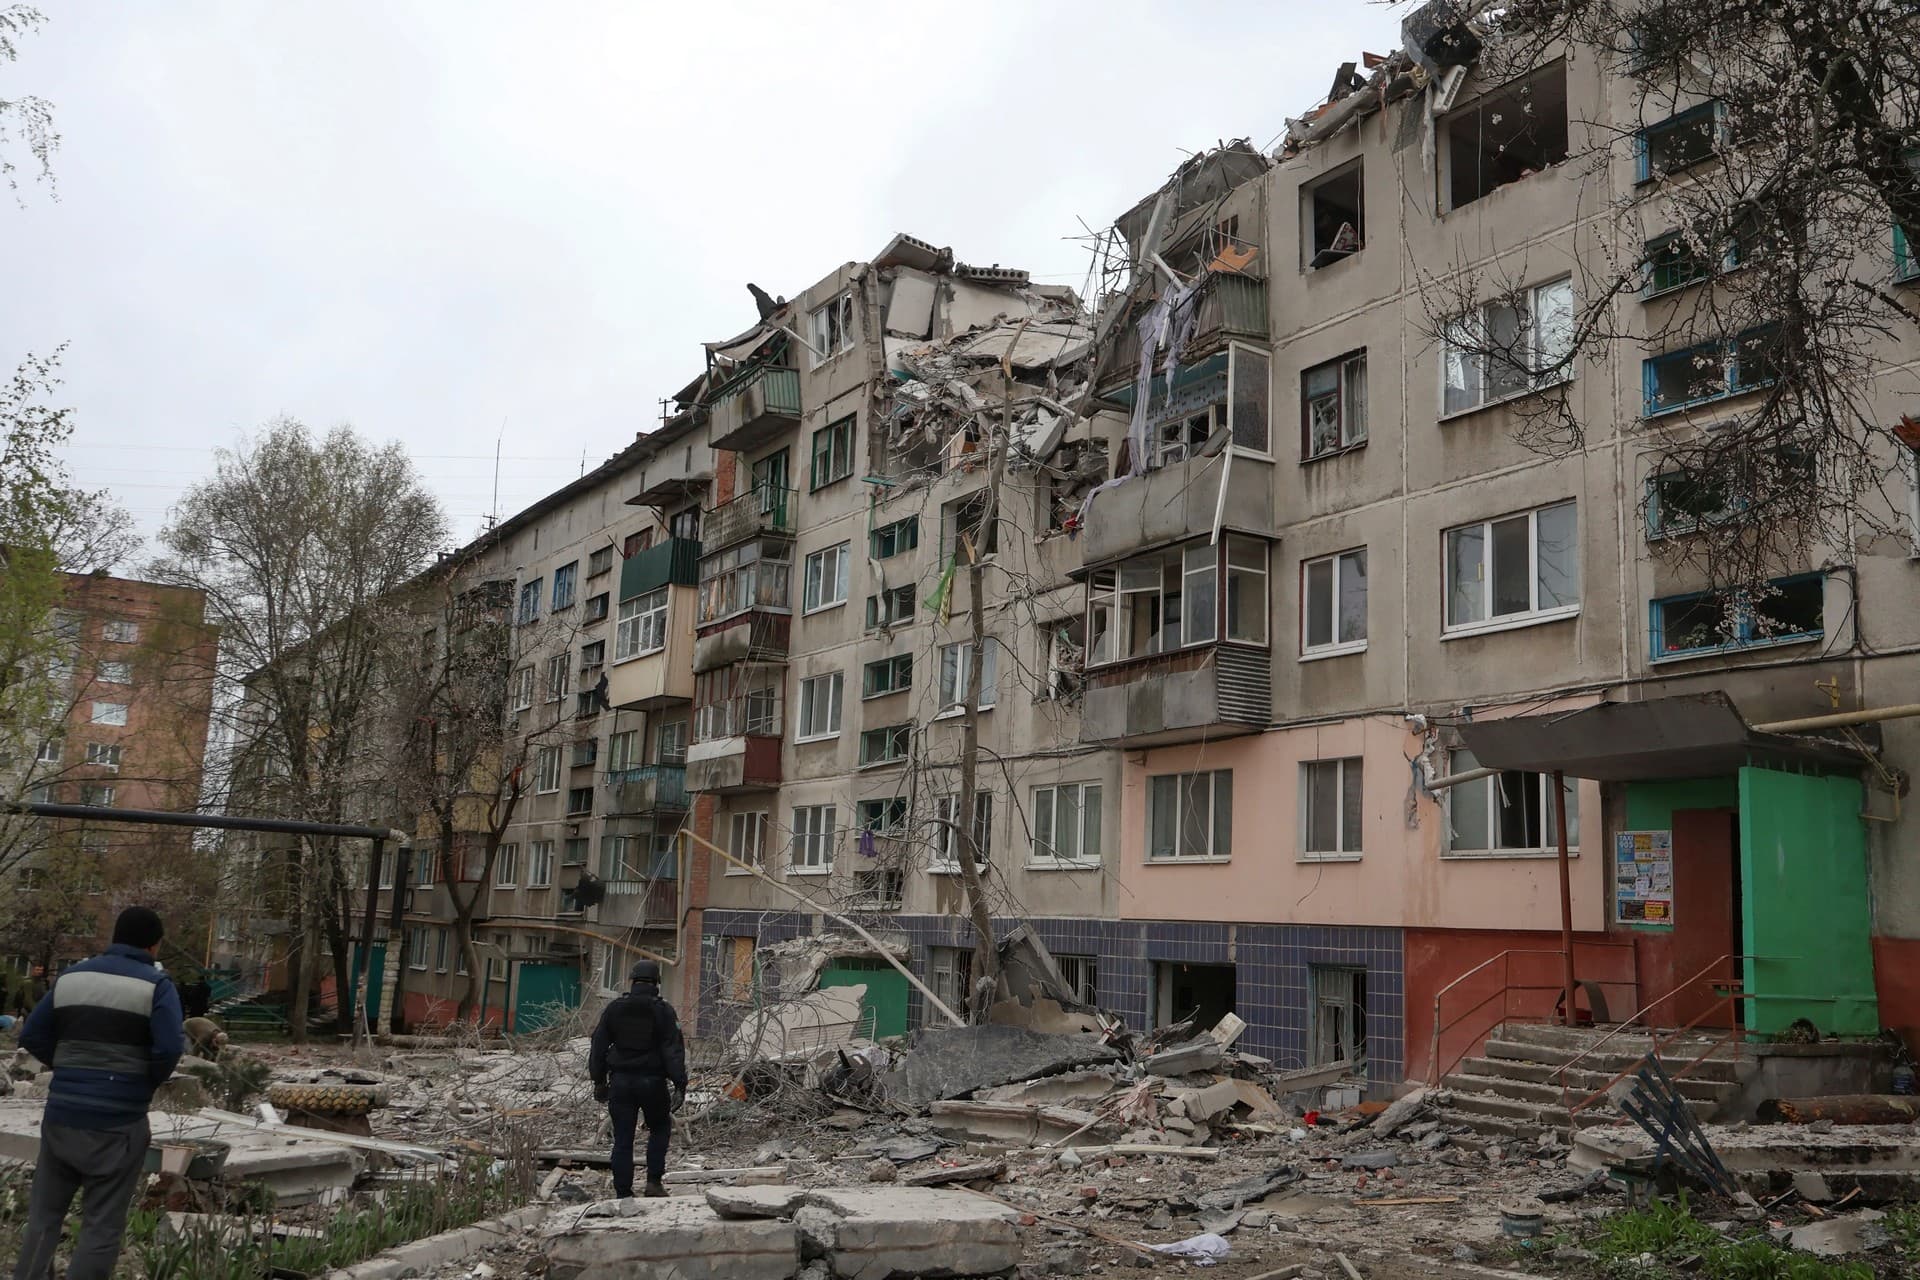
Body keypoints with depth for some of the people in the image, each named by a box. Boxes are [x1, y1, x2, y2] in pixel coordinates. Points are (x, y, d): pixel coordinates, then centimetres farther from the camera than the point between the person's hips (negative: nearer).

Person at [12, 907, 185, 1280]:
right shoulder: (156, 984, -7)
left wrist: (69, 1068, 16)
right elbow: (170, 1048, -18)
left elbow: (31, 1036, 9)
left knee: (44, 1214, 17)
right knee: (102, 1225, 3)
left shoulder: (71, 976, 9)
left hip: (61, 1115, 5)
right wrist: (148, 1083, 1)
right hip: (117, 1123, -5)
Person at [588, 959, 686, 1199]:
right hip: (652, 1081, -2)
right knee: (660, 1129, 18)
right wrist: (680, 1085, -8)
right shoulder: (663, 1011, -5)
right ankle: (654, 1181, 8)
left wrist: (599, 1081, 15)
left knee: (622, 1139, 7)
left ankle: (623, 1194, 8)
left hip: (620, 1081, 2)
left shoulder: (614, 1008, 5)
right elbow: (674, 1050, -9)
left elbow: (598, 1046, 8)